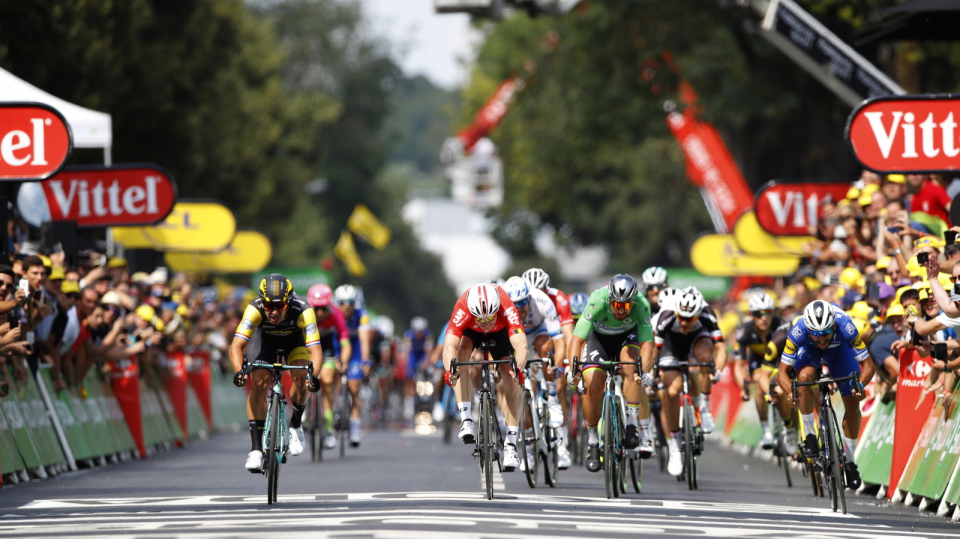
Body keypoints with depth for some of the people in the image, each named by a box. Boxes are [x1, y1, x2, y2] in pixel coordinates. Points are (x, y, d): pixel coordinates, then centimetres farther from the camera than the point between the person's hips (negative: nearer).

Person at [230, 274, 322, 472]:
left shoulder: (302, 311, -39)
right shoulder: (255, 309, -38)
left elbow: (315, 349, -45)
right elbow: (236, 346, -44)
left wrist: (313, 375, -63)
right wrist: (239, 370, -63)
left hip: (294, 338, 0)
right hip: (264, 338, 0)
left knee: (301, 377, -24)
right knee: (258, 383, -20)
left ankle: (296, 425, 4)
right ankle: (256, 448, -14)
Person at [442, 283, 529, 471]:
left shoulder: (507, 310, -42)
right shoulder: (462, 310, -42)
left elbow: (521, 346, -51)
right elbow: (449, 346, -50)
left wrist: (518, 368, -71)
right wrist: (450, 369, -70)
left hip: (500, 331, 0)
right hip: (471, 330, 0)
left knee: (510, 379, -15)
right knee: (462, 351, -32)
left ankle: (511, 443, -8)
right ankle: (466, 419, -29)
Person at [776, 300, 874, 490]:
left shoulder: (845, 327, -40)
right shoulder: (799, 331, -39)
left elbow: (867, 364, -30)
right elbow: (783, 371, -31)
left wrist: (861, 385, -50)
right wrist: (790, 392, -51)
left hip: (839, 348, 1)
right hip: (808, 350, -1)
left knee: (852, 402, -9)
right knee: (805, 376, -34)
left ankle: (849, 461, 8)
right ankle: (809, 435, -16)